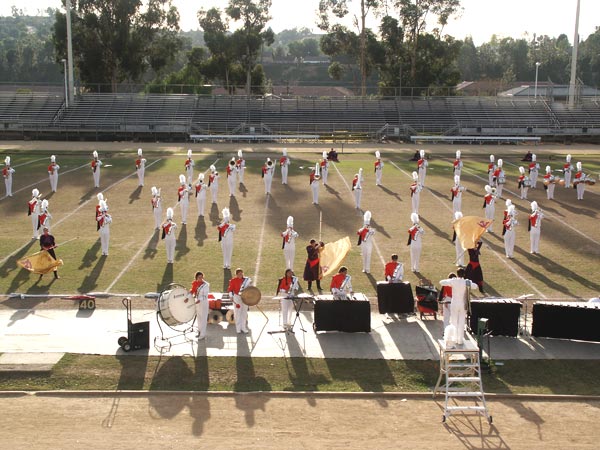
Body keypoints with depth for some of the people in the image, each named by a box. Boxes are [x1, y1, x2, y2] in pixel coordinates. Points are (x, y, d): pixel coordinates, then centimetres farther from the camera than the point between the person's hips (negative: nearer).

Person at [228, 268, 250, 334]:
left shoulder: (246, 279, 2)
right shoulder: (233, 280, -7)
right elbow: (230, 289, -6)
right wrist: (231, 296, -19)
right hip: (237, 298, -3)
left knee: (244, 313, 9)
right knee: (237, 313, 0)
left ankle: (243, 327, 19)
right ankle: (238, 328, 9)